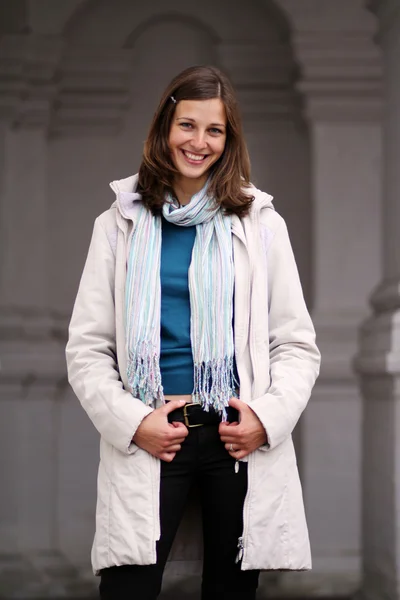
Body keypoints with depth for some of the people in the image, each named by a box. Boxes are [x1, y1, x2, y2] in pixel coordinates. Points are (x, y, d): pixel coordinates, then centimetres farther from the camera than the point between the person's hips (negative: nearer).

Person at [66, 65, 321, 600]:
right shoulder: (120, 224, 6)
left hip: (241, 438, 1)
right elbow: (87, 348, 3)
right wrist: (133, 422, -11)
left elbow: (297, 344, 6)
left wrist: (269, 416, -10)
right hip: (147, 442, -1)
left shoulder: (261, 223, 6)